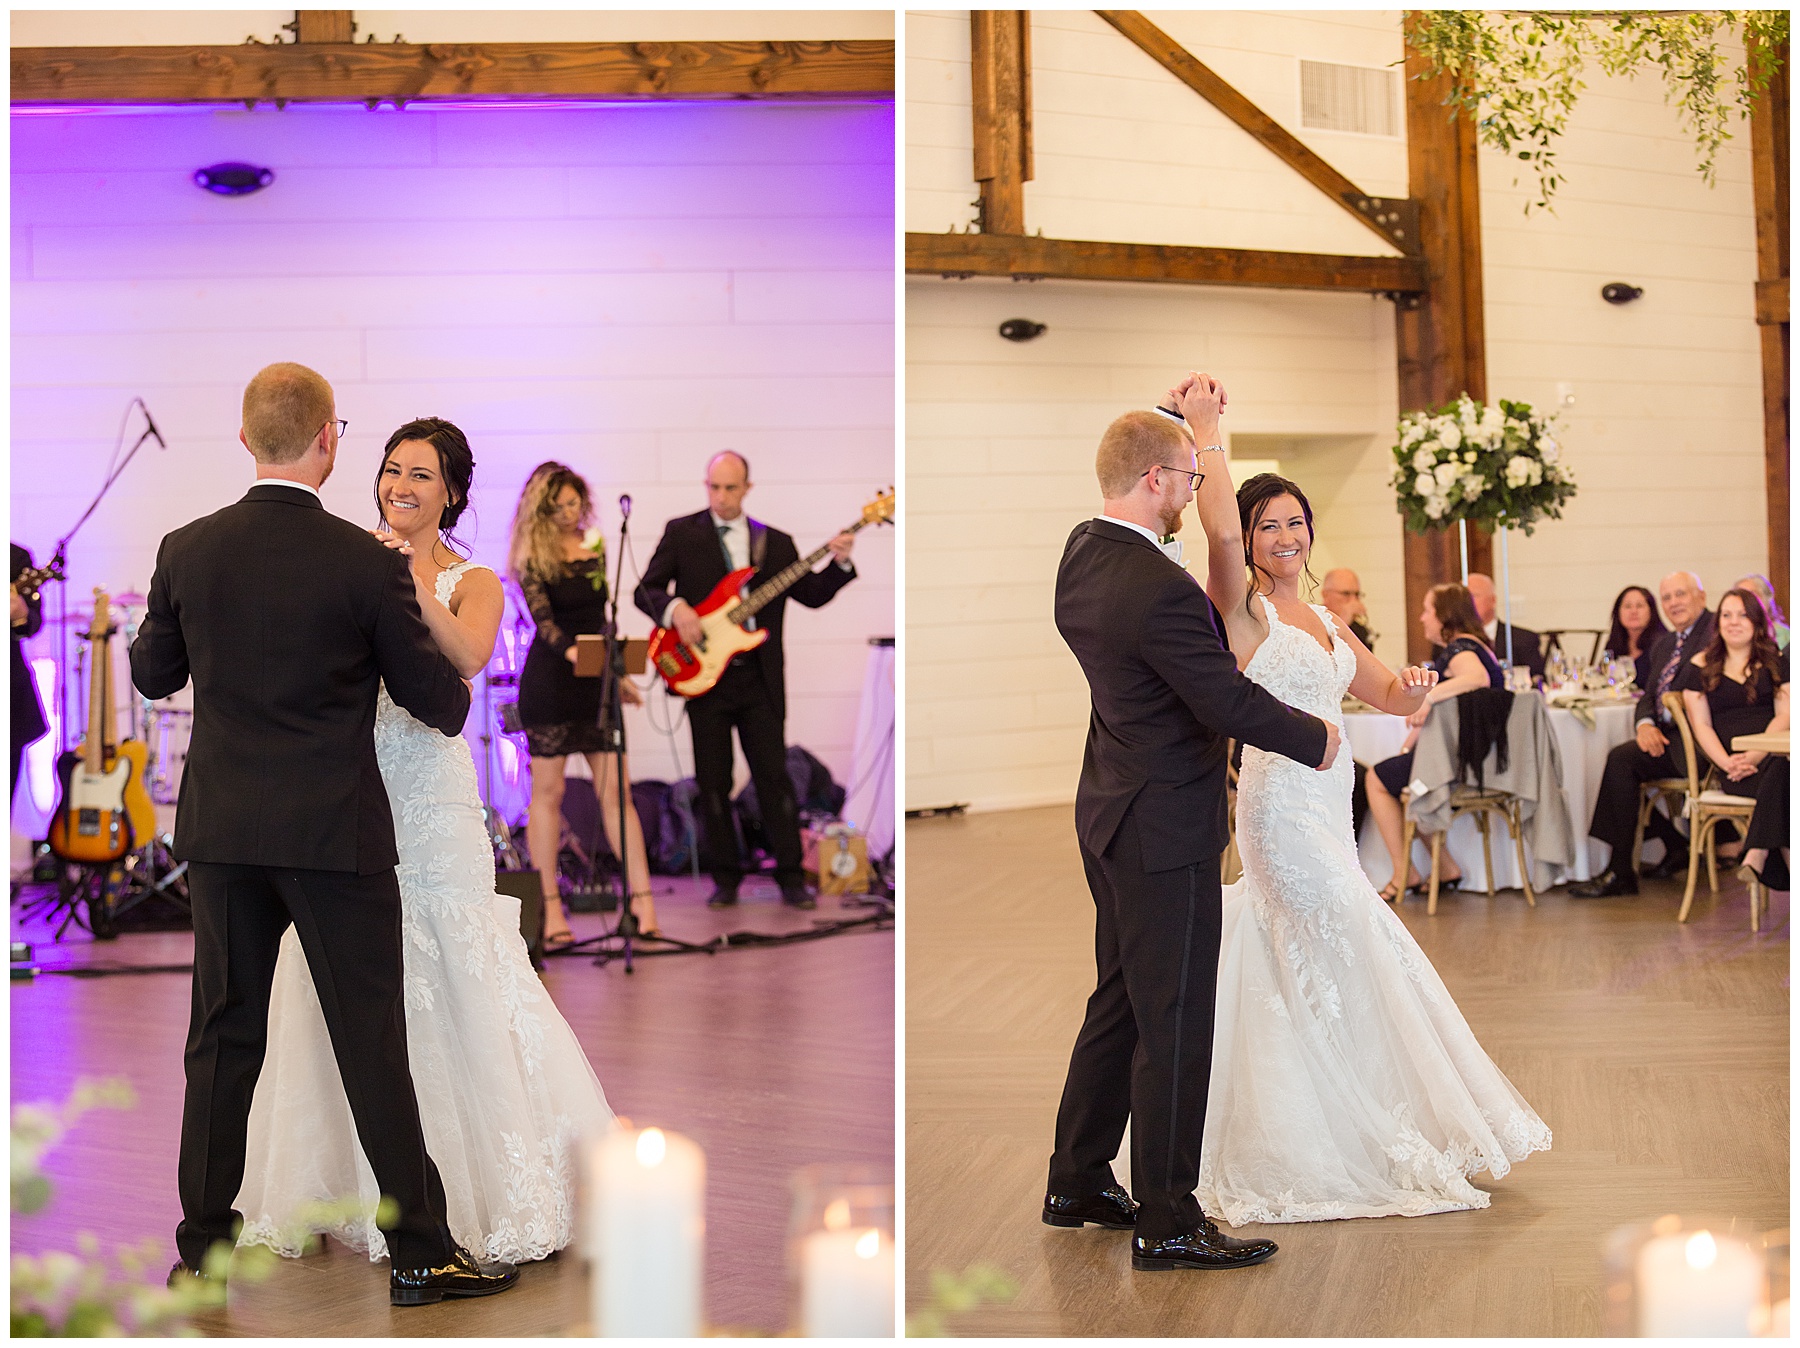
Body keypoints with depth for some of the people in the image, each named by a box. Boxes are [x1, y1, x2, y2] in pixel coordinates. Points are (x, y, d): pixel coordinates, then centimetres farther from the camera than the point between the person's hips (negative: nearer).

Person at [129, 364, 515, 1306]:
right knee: (372, 1046, 3)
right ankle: (420, 1253, 9)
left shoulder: (186, 551, -2)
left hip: (221, 831, 4)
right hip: (335, 831, -4)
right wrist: (456, 706, 19)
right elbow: (438, 699, -3)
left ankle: (202, 1248, 19)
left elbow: (152, 674, 12)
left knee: (222, 1036, 12)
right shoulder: (368, 564, -12)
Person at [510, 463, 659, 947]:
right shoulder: (533, 558, -6)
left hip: (595, 680, 4)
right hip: (549, 683, -4)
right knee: (548, 791, 1)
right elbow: (542, 620, -18)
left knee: (615, 790, -1)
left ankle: (642, 897, -1)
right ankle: (549, 907, 6)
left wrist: (618, 671, 17)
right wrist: (573, 652, -33)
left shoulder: (594, 548, 11)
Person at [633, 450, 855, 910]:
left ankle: (791, 876, 6)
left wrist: (839, 563, -8)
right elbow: (646, 590, 2)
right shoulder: (681, 532, 5)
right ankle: (725, 878, 13)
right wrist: (674, 609, -17)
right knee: (713, 781, 3)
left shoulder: (776, 542, 12)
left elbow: (812, 594, 8)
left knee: (773, 776, 0)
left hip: (760, 678, 1)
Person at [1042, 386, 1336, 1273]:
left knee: (1119, 1001, 20)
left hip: (1111, 815, 10)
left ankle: (1077, 1181, 29)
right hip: (1165, 831, -10)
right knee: (1173, 1024, -2)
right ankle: (1166, 1222, 6)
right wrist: (1317, 739, -3)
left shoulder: (1081, 552, 2)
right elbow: (1229, 702, -21)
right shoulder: (1158, 590, -25)